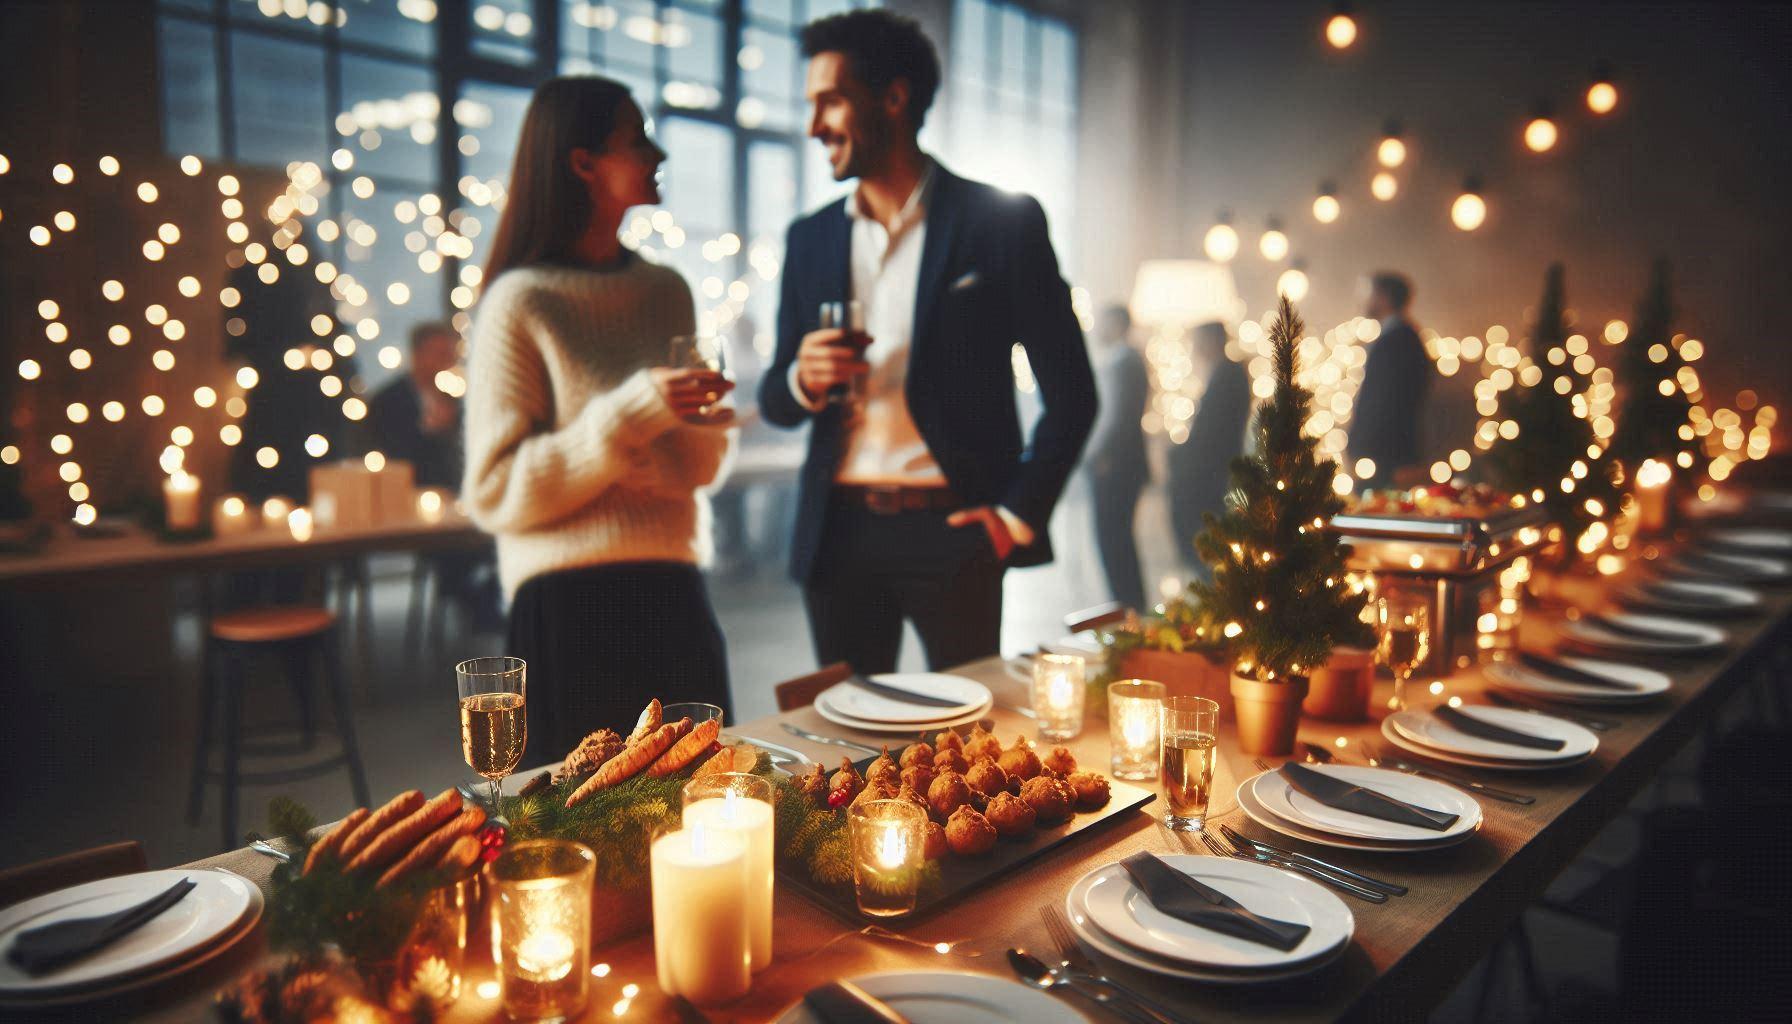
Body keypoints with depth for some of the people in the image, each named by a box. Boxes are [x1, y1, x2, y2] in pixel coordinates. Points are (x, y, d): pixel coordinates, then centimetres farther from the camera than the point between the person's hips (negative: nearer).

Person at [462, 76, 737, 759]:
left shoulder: (666, 291, 11)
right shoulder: (521, 303, -5)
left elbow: (704, 458, 12)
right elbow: (495, 492, -10)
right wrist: (630, 414, -19)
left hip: (673, 592, 5)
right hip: (573, 606, -5)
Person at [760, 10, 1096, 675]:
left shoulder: (1002, 222, -1)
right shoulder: (810, 239, 11)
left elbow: (1070, 390, 0)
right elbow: (775, 402, 15)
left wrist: (1020, 513, -5)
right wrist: (802, 380, -8)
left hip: (952, 528, -3)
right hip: (838, 534, 4)